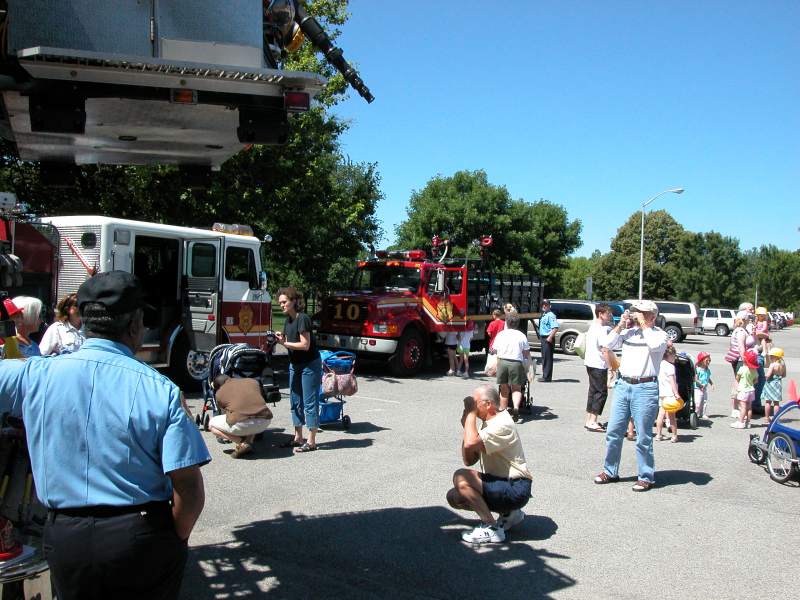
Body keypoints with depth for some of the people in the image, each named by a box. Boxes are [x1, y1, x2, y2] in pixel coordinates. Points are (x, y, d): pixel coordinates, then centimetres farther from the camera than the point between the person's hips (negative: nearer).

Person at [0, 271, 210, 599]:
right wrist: (174, 542, 1)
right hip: (143, 537, -2)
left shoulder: (35, 375, -9)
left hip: (64, 538, 3)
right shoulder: (159, 389, -15)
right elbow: (190, 491, -17)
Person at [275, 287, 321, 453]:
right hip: (295, 364, 9)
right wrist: (282, 339, -7)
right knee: (295, 401, 12)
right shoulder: (288, 319, 9)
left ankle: (311, 442, 1)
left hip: (310, 365, -9)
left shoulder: (303, 318, -17)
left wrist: (284, 343, -18)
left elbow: (305, 345, -21)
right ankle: (298, 438, 22)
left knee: (309, 402, -4)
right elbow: (291, 343, 12)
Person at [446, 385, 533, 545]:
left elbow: (470, 443, -33)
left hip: (515, 489, -10)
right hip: (501, 483, 10)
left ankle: (491, 527, -12)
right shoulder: (488, 424, 13)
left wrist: (471, 413, -20)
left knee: (461, 478, -23)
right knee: (454, 497, 4)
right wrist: (466, 426, 0)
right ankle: (508, 513, 13)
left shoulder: (502, 425, -18)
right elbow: (469, 460, 9)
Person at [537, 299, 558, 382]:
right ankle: (545, 375, 23)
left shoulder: (550, 315, -14)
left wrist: (550, 337, -29)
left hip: (548, 339, -10)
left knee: (547, 358, -6)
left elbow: (555, 328, -24)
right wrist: (540, 336, 18)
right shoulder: (544, 315, 16)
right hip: (543, 338, 10)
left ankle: (547, 377, -3)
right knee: (544, 357, 15)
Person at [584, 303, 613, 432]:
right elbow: (605, 350, -22)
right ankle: (592, 422, -5)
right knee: (601, 392, -4)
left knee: (593, 391, 15)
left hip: (590, 363, 10)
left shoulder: (592, 327, 12)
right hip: (599, 365, -10)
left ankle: (589, 420, 20)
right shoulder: (603, 329, -18)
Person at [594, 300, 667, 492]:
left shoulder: (659, 334, -1)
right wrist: (621, 325, -2)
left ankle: (646, 477, 13)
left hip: (645, 388, -5)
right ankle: (610, 471, 22)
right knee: (613, 431, 9)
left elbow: (655, 345, -24)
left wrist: (643, 324, -13)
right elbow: (608, 344, 3)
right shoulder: (628, 331, 10)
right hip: (623, 385, 5)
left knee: (643, 437, 1)